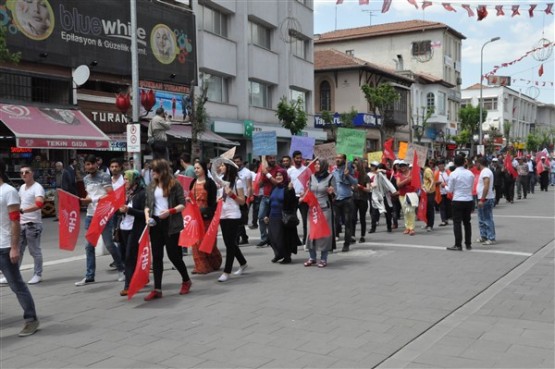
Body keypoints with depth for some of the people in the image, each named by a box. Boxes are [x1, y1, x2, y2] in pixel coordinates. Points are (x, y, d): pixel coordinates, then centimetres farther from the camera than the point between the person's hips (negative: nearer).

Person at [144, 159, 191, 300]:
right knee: (156, 257, 4)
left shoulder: (174, 184, -5)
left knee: (173, 255, 0)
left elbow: (182, 205, -7)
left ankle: (186, 280, 25)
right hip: (155, 223, 5)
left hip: (171, 224, -5)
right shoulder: (151, 186, 10)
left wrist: (170, 211, -22)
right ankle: (157, 289, 8)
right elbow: (147, 205, 15)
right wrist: (147, 217, -3)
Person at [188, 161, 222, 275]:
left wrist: (210, 213, -17)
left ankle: (214, 263, 19)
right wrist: (188, 199, 1)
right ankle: (201, 266, 10)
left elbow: (213, 200, -9)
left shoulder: (210, 183, -5)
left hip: (206, 215, -6)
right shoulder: (193, 183, 13)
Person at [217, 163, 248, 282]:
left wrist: (232, 195, -18)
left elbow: (242, 201, -5)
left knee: (230, 243, -5)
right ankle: (243, 263, 30)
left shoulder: (237, 181, -6)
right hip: (222, 215, 6)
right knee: (229, 243, 12)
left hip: (233, 216, -6)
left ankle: (227, 272, -1)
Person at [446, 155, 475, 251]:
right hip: (469, 200, 5)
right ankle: (468, 244, 19)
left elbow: (450, 190, -4)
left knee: (457, 223, 0)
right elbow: (472, 187, 10)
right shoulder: (470, 173, 2)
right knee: (467, 222, 14)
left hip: (457, 201, -5)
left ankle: (458, 245, -1)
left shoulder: (453, 174, -10)